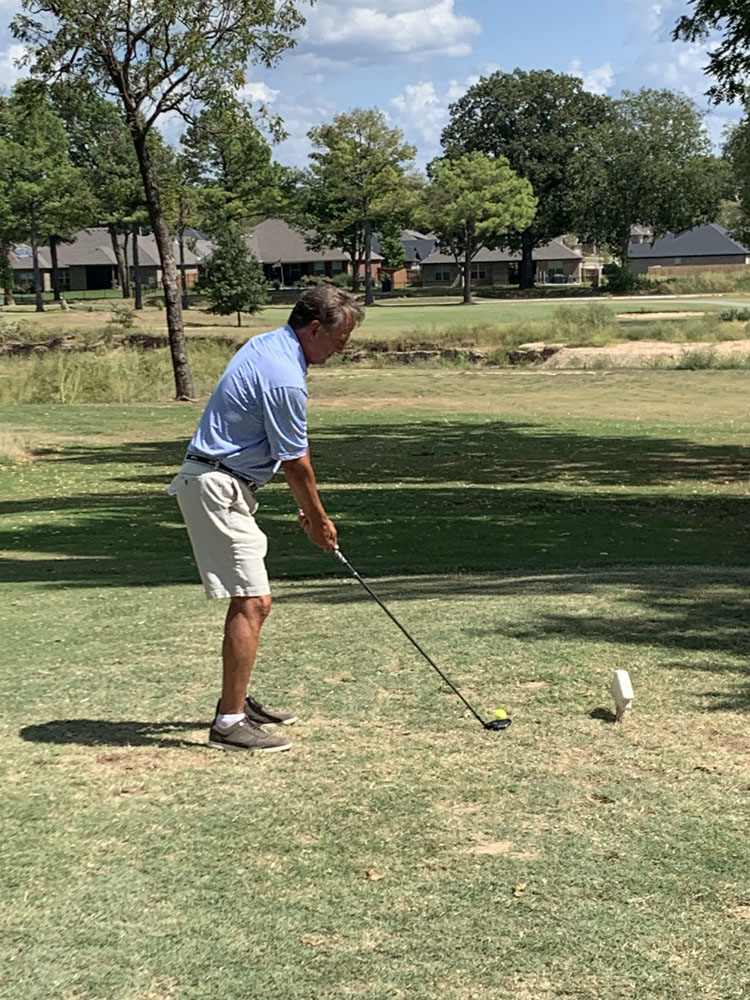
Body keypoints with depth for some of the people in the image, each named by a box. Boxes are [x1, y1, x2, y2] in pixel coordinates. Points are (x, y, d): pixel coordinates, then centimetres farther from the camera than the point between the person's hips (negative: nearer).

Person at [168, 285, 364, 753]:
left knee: (250, 599, 17)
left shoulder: (266, 345, 11)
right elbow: (296, 463, -12)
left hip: (221, 483, 11)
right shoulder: (284, 379, -21)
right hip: (219, 488, -11)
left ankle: (238, 700, 27)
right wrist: (318, 519, 3)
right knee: (252, 601, -12)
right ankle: (230, 722, -10)